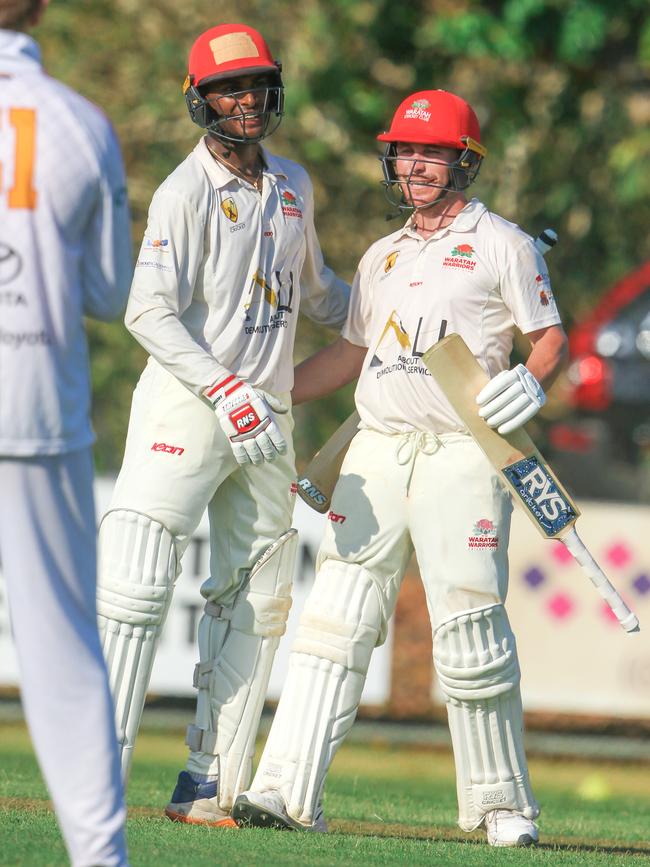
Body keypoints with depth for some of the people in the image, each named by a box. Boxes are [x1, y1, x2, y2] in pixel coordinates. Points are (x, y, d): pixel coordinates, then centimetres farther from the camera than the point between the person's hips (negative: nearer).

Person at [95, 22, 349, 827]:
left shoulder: (293, 186, 11)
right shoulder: (186, 192, -11)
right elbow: (150, 314, -18)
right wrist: (226, 390, -28)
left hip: (266, 417, 8)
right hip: (186, 405, -8)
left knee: (256, 600, 7)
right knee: (137, 580, -14)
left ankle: (212, 786, 11)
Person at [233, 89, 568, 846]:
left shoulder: (501, 245, 5)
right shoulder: (382, 257, 22)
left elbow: (551, 337, 2)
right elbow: (351, 352, 28)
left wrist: (532, 382, -19)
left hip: (462, 451, -5)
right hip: (377, 450, 5)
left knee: (469, 628, -8)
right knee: (334, 617, -5)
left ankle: (501, 803, 3)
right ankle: (287, 790, -10)